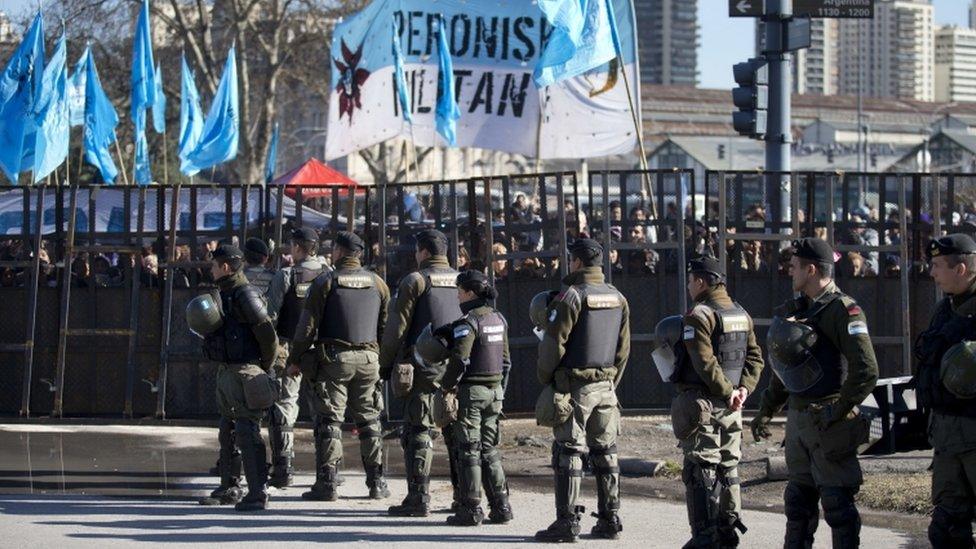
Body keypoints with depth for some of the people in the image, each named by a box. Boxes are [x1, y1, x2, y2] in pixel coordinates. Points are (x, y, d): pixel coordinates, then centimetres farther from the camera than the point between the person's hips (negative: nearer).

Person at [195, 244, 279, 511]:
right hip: (226, 372, 10)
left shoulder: (245, 295, -15)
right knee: (227, 434, 16)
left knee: (248, 434, -11)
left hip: (245, 373, -10)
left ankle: (258, 493, -10)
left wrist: (265, 367, -8)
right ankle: (230, 489, 25)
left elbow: (267, 334, -17)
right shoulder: (225, 294, 15)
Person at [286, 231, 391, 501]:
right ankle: (377, 483, 10)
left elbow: (308, 325, -6)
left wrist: (295, 359, 2)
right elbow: (386, 325, 9)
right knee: (369, 420, 10)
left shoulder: (326, 282, -4)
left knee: (329, 421, 0)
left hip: (334, 358, -3)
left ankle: (327, 483, -4)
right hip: (368, 357, 3)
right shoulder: (377, 283, 8)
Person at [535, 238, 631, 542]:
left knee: (568, 452, -4)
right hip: (606, 385, 6)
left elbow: (553, 345, -12)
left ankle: (567, 521, -6)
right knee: (605, 452, 10)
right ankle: (609, 519, 12)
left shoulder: (571, 296, -12)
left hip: (575, 386, -6)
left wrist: (545, 379, 2)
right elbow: (623, 348, 13)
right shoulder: (618, 299, 10)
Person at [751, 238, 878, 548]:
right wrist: (766, 412, 22)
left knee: (837, 503, -4)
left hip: (828, 423, -9)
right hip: (798, 418, 9)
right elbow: (784, 370, 24)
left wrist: (838, 414, -17)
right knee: (798, 500, 14)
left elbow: (866, 371, -20)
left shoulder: (843, 310, -13)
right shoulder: (797, 310, 14)